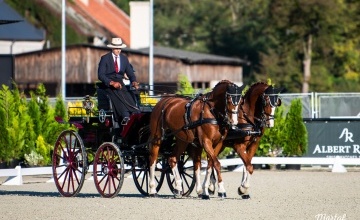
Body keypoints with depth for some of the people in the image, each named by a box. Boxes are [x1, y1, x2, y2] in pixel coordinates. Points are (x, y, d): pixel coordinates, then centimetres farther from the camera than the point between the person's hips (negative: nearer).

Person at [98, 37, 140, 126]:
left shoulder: (124, 59, 13)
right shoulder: (105, 58, -1)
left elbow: (130, 73, 12)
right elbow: (101, 75, -8)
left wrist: (134, 82, -11)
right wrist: (112, 83, -23)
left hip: (120, 83, 5)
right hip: (108, 85, -4)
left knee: (129, 98, -25)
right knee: (120, 98, -32)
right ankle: (126, 117, -43)